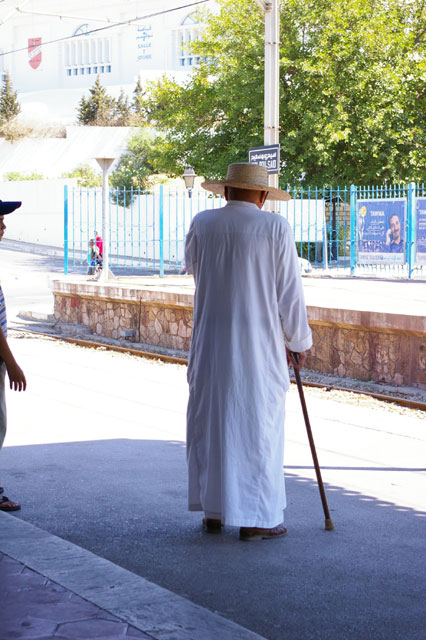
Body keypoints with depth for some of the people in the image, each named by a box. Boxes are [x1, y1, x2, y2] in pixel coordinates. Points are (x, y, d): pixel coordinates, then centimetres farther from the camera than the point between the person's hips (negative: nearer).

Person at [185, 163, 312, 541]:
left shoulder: (202, 224, 2)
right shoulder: (275, 228, -7)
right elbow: (290, 292, -4)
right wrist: (298, 341, 8)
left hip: (210, 344, 3)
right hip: (259, 344, -3)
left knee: (209, 422, 12)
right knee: (258, 425, 3)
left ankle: (213, 512, 18)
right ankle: (255, 519, 6)